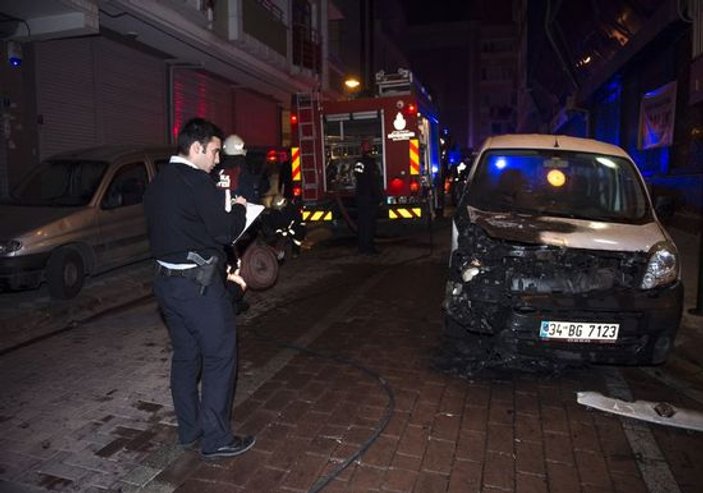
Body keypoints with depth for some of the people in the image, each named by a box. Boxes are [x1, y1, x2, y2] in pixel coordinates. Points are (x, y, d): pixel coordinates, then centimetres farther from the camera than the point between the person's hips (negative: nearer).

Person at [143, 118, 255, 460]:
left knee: (185, 356, 18)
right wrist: (237, 208, 2)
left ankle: (189, 430, 31)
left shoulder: (157, 182, 11)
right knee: (220, 357, 2)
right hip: (198, 284, -9)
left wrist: (223, 207, 14)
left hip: (166, 279, 9)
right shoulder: (196, 182, -17)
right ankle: (216, 439, 10)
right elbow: (226, 232, -17)